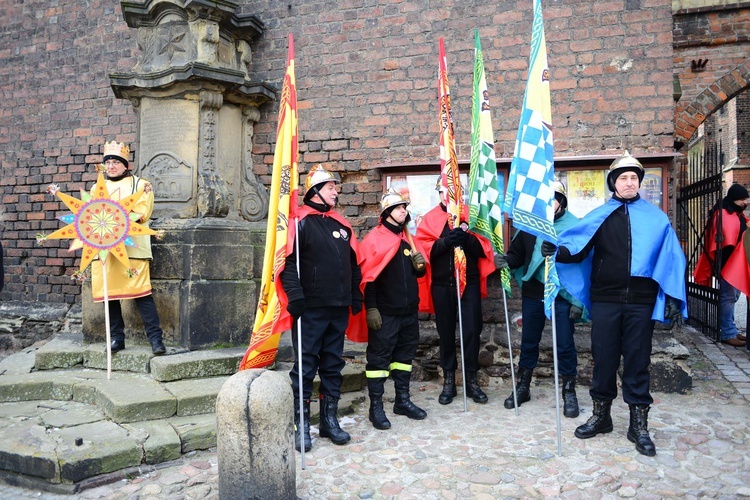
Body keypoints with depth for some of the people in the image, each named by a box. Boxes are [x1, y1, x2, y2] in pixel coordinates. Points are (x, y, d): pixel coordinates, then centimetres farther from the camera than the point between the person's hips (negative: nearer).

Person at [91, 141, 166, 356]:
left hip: (131, 247, -5)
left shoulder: (140, 185, 7)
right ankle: (117, 338, 16)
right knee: (109, 292, 5)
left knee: (141, 291, -11)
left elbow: (141, 213, -6)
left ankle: (156, 338, -9)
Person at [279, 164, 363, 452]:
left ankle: (329, 420, 25)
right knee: (305, 366, 1)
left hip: (339, 308, 7)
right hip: (311, 309, -6)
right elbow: (288, 261, -14)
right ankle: (301, 425, 12)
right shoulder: (301, 221, -6)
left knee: (333, 364, 13)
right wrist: (294, 294, -21)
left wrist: (356, 294, 16)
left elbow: (353, 262, 20)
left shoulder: (341, 224, 15)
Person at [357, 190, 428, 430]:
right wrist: (371, 308, -18)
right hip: (384, 312, -7)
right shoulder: (374, 238, -7)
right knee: (379, 357, -1)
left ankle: (403, 401, 27)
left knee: (405, 354, 14)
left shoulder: (409, 239, 14)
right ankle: (376, 407, 8)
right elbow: (368, 276, -13)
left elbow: (419, 272, 22)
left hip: (409, 310, 7)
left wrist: (420, 264, -2)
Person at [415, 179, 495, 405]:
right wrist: (444, 242, -23)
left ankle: (472, 380, 15)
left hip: (470, 283, 0)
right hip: (442, 284, 0)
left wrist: (468, 239, -20)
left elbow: (484, 246, 0)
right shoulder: (430, 218, 6)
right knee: (446, 331, 8)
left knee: (472, 330, 1)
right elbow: (422, 248, -7)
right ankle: (448, 381, 19)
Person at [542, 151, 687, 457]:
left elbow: (670, 259, 4)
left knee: (637, 362, 6)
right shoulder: (598, 217, 7)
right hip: (605, 301, 1)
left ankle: (639, 425, 19)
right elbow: (578, 250, 2)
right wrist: (556, 251, -19)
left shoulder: (655, 217, 7)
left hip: (641, 302, 0)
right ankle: (601, 416, 25)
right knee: (604, 359, 9)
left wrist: (673, 298, -2)